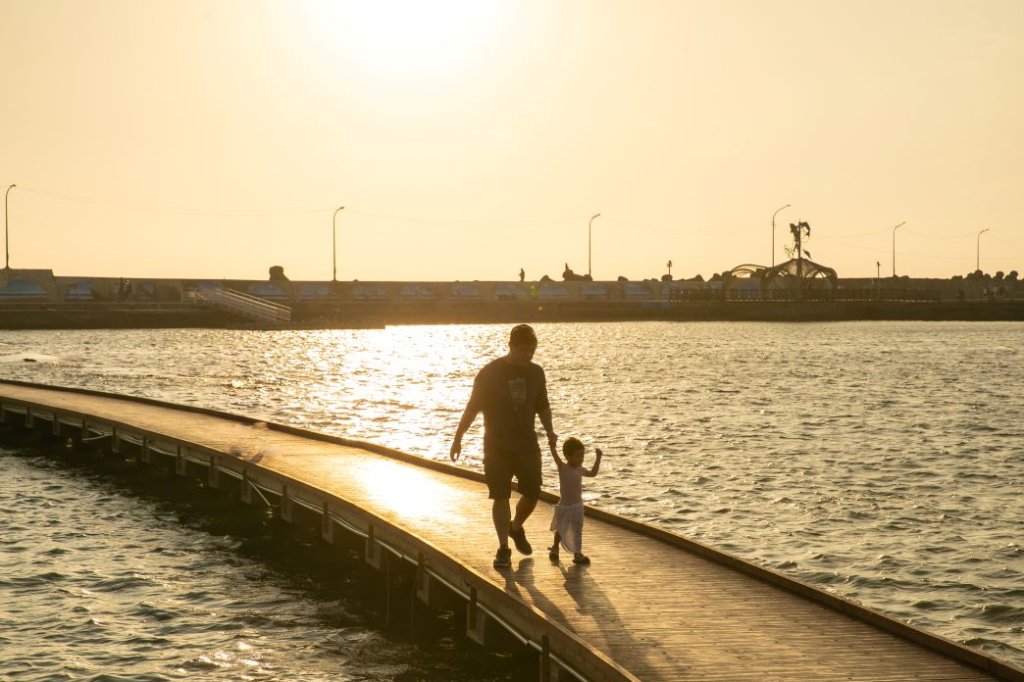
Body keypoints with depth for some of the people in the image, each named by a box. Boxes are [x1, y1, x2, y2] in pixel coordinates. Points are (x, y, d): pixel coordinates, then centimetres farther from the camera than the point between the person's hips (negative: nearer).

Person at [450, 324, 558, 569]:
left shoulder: (535, 372, 3)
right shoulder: (489, 373, -9)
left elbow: (542, 406, 15)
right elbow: (472, 407, -3)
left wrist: (550, 431, -1)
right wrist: (458, 438, -3)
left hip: (527, 445, 4)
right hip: (497, 446, -4)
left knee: (532, 493, 6)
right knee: (501, 496, -8)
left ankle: (516, 527, 35)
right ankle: (503, 548, 0)